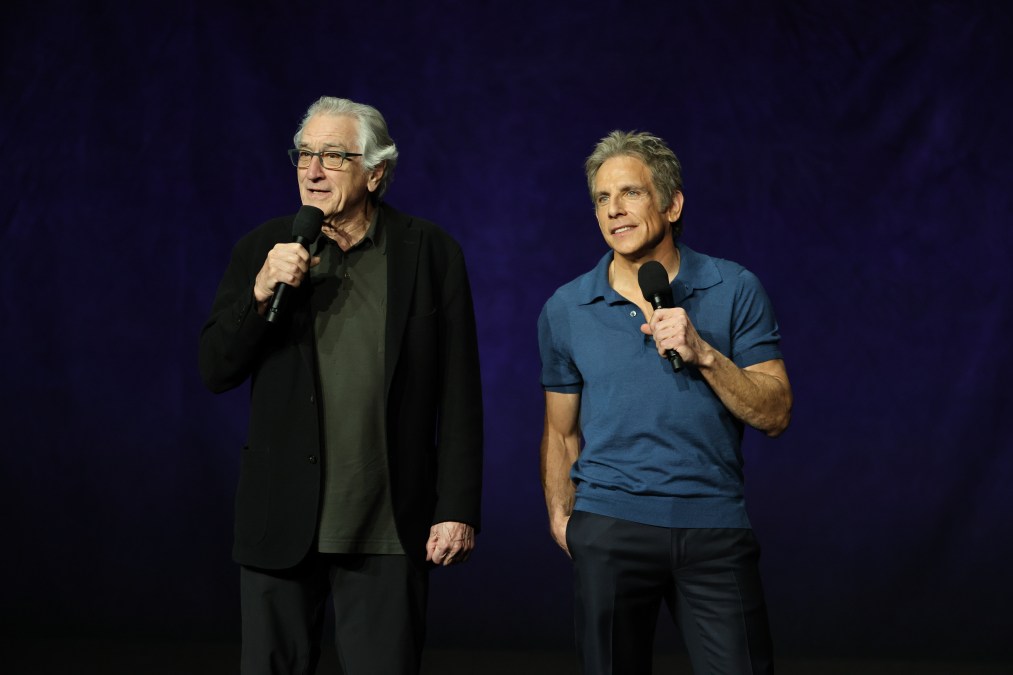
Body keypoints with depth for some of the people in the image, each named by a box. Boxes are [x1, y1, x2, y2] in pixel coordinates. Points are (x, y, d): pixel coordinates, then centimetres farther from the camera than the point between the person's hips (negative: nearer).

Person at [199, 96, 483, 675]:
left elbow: (459, 396, -1)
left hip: (387, 532, -2)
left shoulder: (431, 253, 0)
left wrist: (458, 510, -5)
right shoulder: (263, 249, 5)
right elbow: (216, 372, 2)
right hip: (281, 523, 2)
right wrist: (261, 292, -13)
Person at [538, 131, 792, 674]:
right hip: (610, 527, 1)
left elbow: (775, 415, -1)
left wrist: (703, 353, -14)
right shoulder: (565, 309, 7)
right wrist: (562, 517, 2)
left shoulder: (734, 291, 2)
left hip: (714, 527, -1)